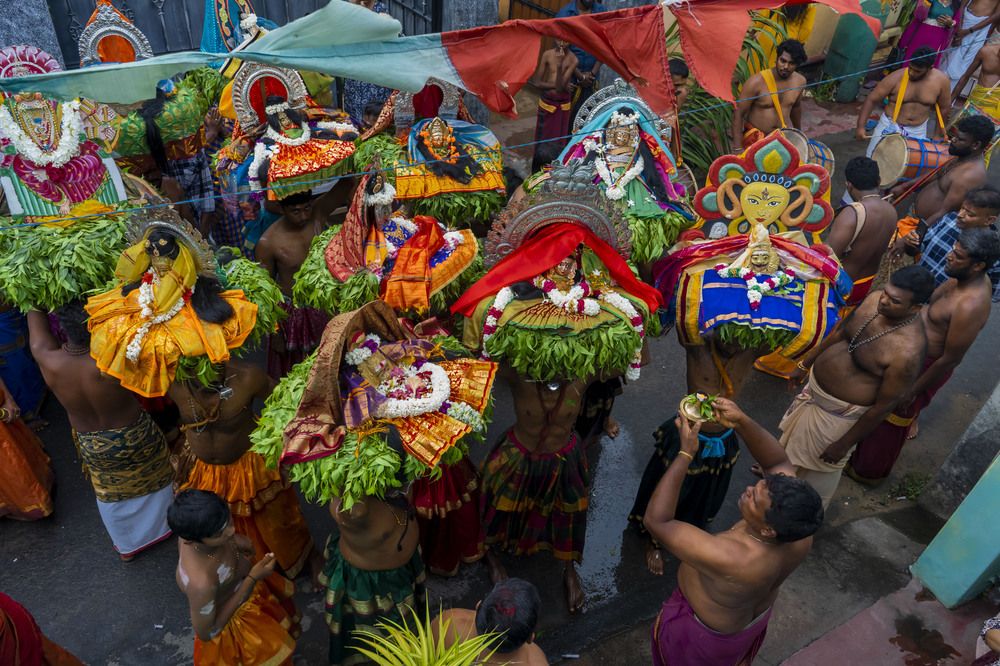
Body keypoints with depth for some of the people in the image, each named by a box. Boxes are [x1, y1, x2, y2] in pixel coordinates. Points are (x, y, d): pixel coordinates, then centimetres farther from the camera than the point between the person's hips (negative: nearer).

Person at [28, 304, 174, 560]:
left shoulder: (48, 360, -29)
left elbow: (35, 315, -12)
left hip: (93, 447, 3)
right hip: (135, 438, -3)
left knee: (110, 493, 28)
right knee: (154, 479, 27)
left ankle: (126, 546, 51)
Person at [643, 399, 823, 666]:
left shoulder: (733, 561, -48)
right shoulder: (800, 531, -30)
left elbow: (656, 521, -42)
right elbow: (778, 461, -16)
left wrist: (685, 453, -41)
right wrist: (742, 422, -33)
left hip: (708, 630, -5)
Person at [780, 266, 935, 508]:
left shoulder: (907, 351, -34)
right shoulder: (874, 299, -14)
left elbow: (884, 405, -24)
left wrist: (844, 444, -15)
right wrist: (804, 363, 13)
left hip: (840, 412, -6)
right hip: (815, 388, 7)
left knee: (821, 465, 18)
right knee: (797, 437, 30)